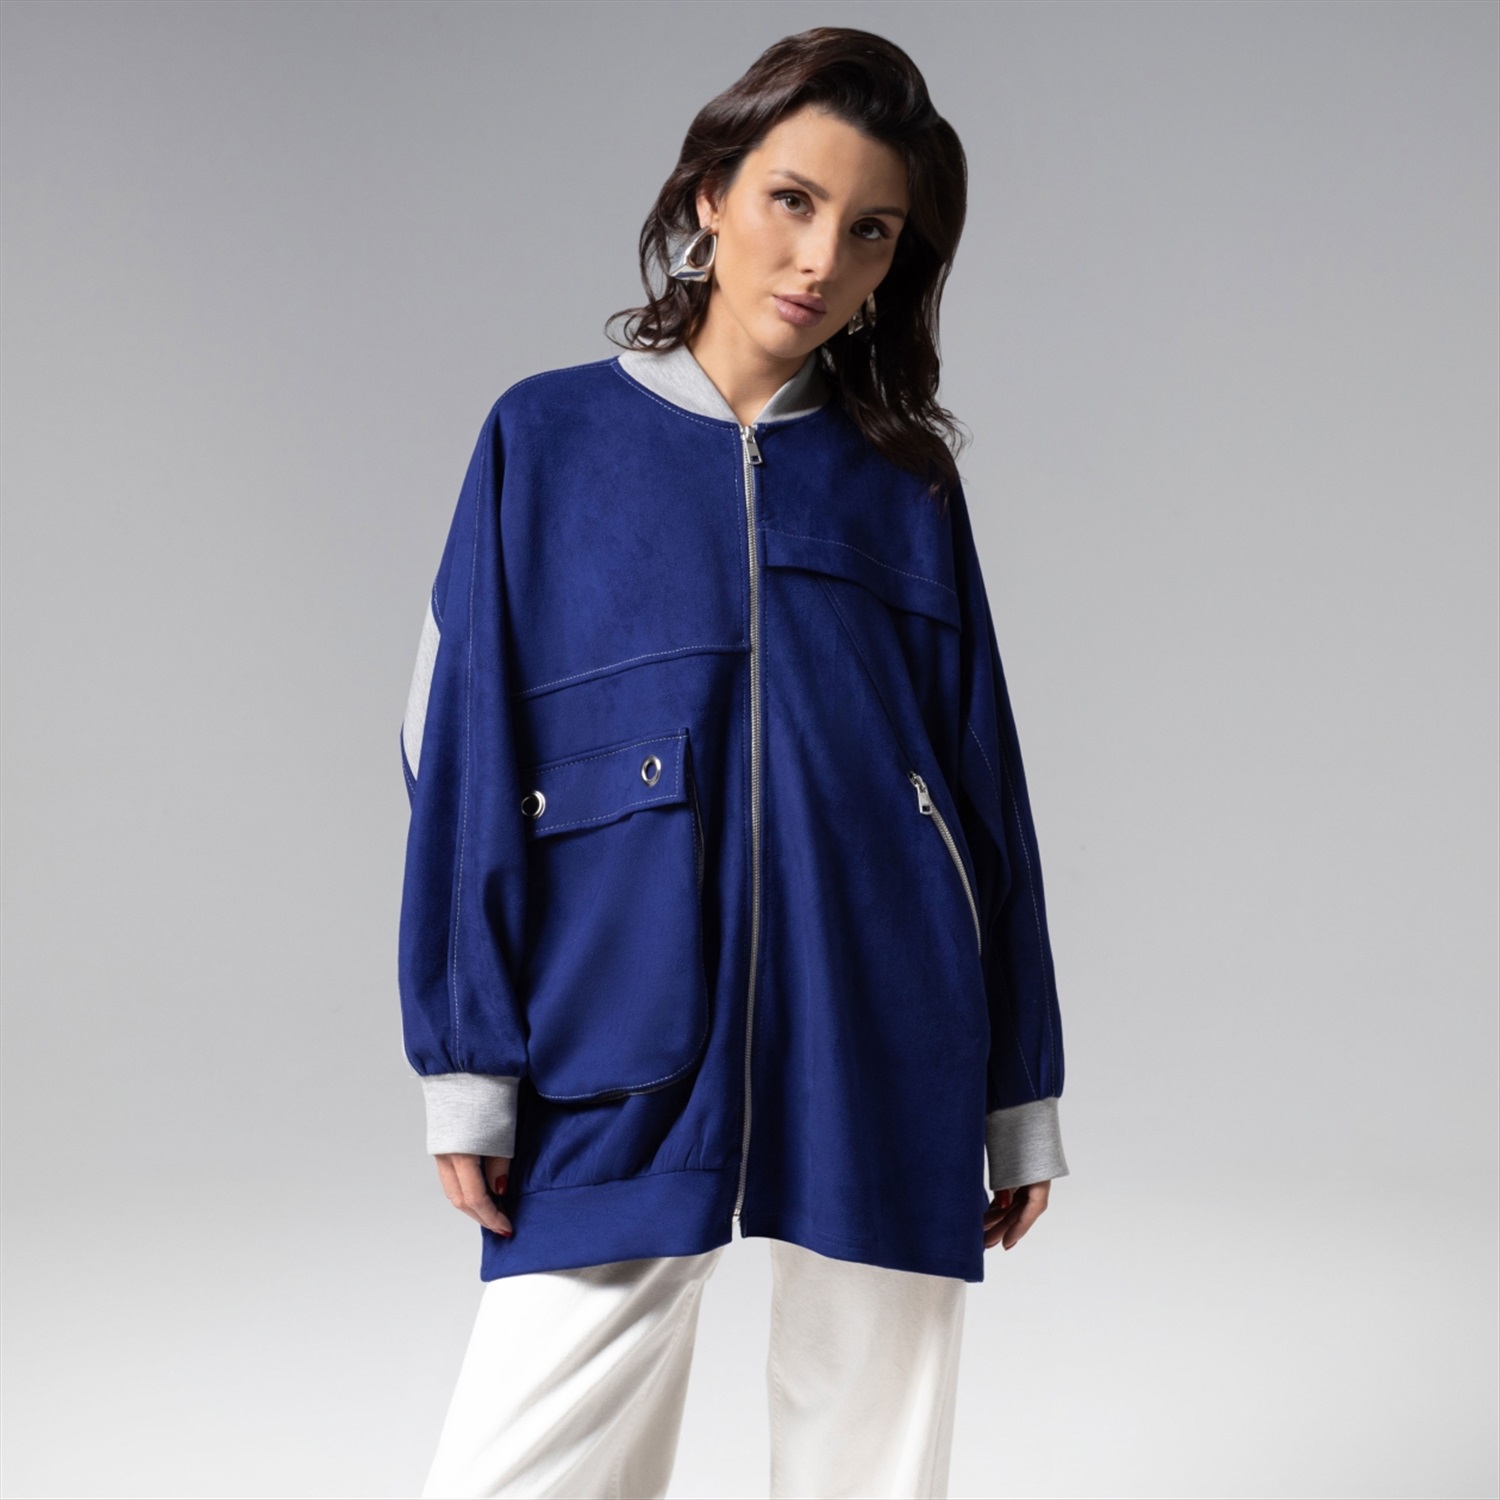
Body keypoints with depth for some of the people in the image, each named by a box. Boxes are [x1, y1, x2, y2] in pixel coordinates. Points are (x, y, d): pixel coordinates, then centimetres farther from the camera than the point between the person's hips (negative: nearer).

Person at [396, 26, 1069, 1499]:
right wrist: (464, 1061, -4)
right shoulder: (549, 437, 5)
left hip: (884, 1057, 2)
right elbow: (464, 760, 3)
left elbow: (985, 785, 11)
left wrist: (1019, 1094, 9)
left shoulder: (906, 479, 9)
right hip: (619, 1071, -1)